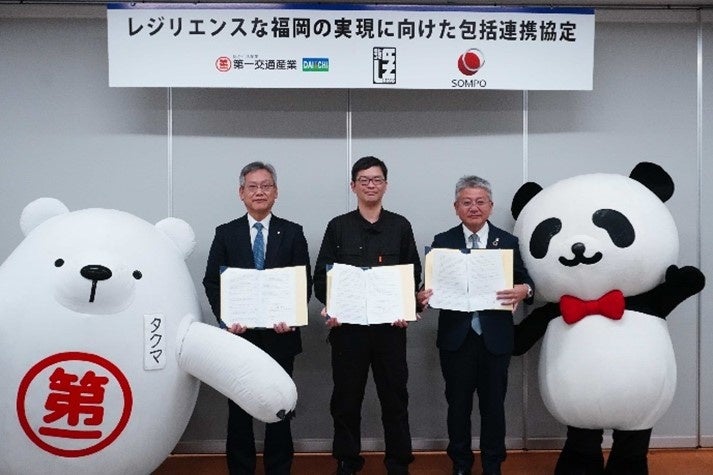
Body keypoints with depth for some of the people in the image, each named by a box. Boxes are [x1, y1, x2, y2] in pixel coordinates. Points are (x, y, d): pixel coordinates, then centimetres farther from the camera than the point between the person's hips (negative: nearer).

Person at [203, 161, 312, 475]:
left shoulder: (292, 233, 4)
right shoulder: (226, 233, 5)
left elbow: (304, 283, 1)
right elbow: (212, 282, 2)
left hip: (279, 334, 0)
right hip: (239, 334, 0)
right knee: (239, 408, 9)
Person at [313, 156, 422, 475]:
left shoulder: (400, 226, 8)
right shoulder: (338, 227, 6)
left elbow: (414, 274, 7)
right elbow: (321, 275, 4)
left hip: (390, 325, 0)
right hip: (347, 325, 0)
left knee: (395, 397, 6)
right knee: (346, 398, 8)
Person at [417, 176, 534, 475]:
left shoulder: (508, 242, 3)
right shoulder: (442, 242, 3)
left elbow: (526, 281, 0)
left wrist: (524, 290, -23)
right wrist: (422, 297, -23)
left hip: (495, 339, 0)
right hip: (456, 338, 0)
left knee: (493, 406, 11)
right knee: (458, 405, 12)